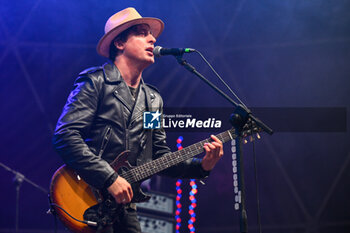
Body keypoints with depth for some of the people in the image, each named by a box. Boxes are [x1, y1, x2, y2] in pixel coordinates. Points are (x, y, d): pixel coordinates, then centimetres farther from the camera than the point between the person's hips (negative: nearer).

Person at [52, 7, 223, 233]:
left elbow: (160, 158, 18)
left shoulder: (154, 100, 18)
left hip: (124, 205, 7)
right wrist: (110, 179, -20)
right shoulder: (96, 82, -4)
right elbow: (65, 136, -15)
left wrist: (201, 166, 0)